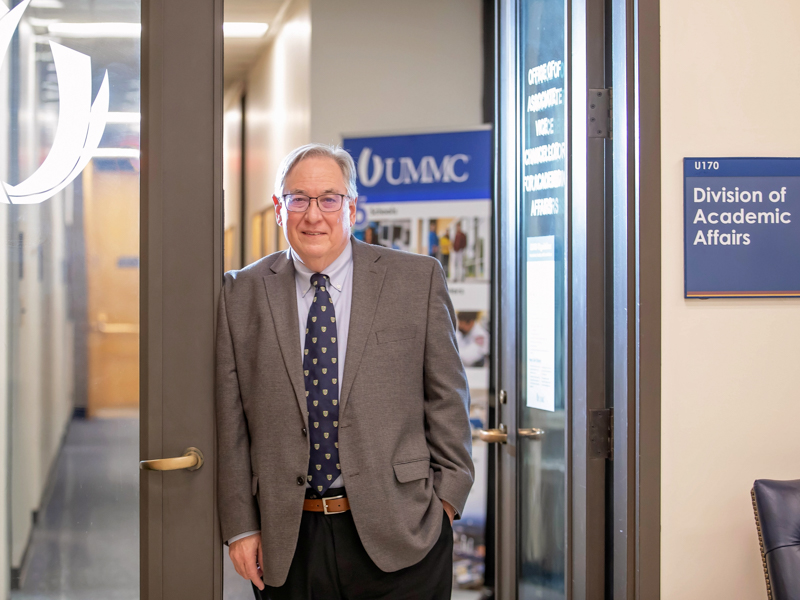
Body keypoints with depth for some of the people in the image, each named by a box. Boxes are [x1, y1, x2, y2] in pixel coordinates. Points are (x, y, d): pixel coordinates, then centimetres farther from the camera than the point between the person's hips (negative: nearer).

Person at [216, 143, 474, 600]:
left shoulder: (418, 280, 2)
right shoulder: (242, 294, 5)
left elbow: (447, 398, 4)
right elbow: (230, 422, 4)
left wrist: (446, 498, -1)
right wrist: (240, 526, 1)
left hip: (398, 534, -1)